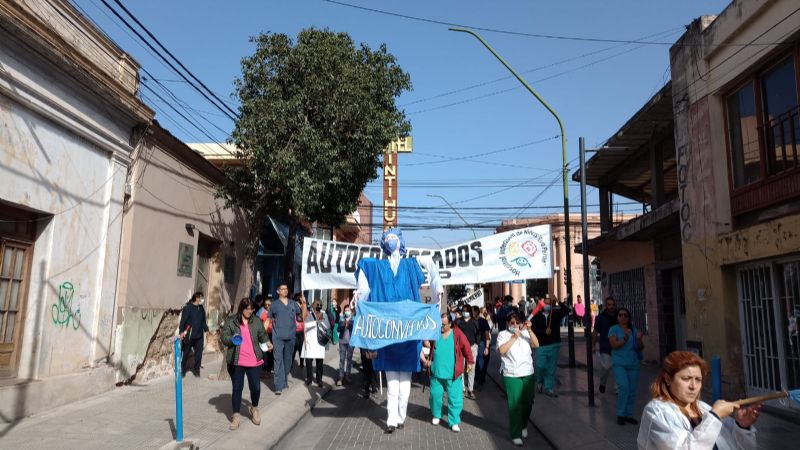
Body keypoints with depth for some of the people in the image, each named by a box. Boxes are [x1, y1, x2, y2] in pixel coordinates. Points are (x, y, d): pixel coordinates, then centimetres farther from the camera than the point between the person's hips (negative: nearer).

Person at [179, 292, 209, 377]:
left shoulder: (201, 308, 10)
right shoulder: (187, 307, -10)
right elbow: (183, 320, -14)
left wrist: (206, 330, 12)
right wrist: (182, 331, -22)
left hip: (199, 336, 5)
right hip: (188, 335, -5)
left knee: (199, 353, 3)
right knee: (185, 353, 7)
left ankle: (196, 369, 16)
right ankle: (182, 370, 22)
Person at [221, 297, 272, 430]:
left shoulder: (256, 321, 7)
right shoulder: (231, 321, -1)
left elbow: (262, 334, 14)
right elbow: (224, 337, -2)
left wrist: (267, 342, -6)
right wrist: (232, 339, -23)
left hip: (254, 361, 2)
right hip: (236, 361, -2)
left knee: (256, 387, 5)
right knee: (237, 388, 5)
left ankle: (254, 408, 32)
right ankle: (235, 416, 16)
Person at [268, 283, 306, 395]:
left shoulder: (293, 304, 10)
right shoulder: (274, 304, 4)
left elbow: (303, 316, 7)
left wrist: (304, 304, -5)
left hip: (291, 336, 3)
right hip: (278, 337, -3)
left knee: (288, 360, 13)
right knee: (278, 360, -9)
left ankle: (285, 381, 28)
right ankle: (279, 386, -10)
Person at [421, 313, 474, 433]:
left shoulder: (457, 334, -8)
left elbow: (466, 348, -1)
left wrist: (470, 362, 2)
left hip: (453, 374, -2)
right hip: (436, 373, 2)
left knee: (455, 398, 1)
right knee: (435, 395, 12)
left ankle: (454, 422, 14)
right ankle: (436, 415, 36)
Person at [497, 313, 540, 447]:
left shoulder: (525, 333, 8)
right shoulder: (503, 334, -1)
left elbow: (536, 344, -6)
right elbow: (501, 350, -16)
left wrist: (529, 330, -16)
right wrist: (514, 337, -16)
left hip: (528, 374, 4)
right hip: (511, 375, -3)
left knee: (528, 402, 13)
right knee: (515, 405, -5)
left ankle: (523, 426, 38)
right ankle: (516, 434, 5)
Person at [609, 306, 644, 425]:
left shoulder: (634, 330, 11)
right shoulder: (614, 329, 1)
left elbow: (640, 348, 9)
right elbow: (614, 345, -11)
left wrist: (639, 339, -10)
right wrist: (625, 339, -25)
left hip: (633, 364, 4)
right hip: (619, 364, -4)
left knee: (632, 390, 5)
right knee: (624, 387, -17)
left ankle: (629, 414, 17)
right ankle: (620, 414, -5)